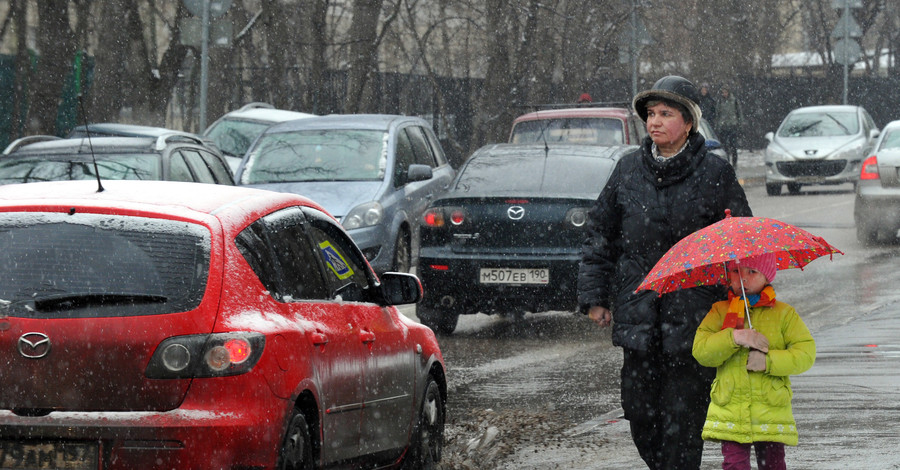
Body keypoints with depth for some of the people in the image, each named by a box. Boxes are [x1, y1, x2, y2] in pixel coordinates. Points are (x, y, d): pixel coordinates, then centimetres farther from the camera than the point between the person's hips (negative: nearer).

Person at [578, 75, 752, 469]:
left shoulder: (715, 174, -2)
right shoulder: (628, 169, 7)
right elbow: (600, 234, 14)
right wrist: (594, 296, 9)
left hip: (693, 317, -3)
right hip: (638, 314, 3)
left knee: (682, 415, -3)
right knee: (640, 411, 5)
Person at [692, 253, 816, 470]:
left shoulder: (784, 314, 6)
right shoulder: (720, 312, 10)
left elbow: (806, 353, -3)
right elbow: (700, 350, -3)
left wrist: (769, 361, -17)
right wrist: (733, 338, -19)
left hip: (772, 413, -1)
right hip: (730, 413, 1)